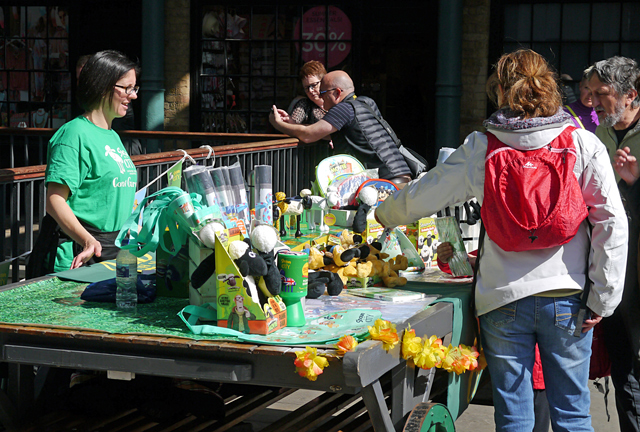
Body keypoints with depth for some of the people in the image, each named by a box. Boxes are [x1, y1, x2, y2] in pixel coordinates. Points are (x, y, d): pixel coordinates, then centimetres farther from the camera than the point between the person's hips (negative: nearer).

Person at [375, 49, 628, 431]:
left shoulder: (482, 147, -1)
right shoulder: (583, 144, -2)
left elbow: (422, 196, 7)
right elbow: (612, 224, -7)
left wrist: (385, 214, 28)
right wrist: (603, 299, -2)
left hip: (503, 299, 0)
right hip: (565, 300, 0)